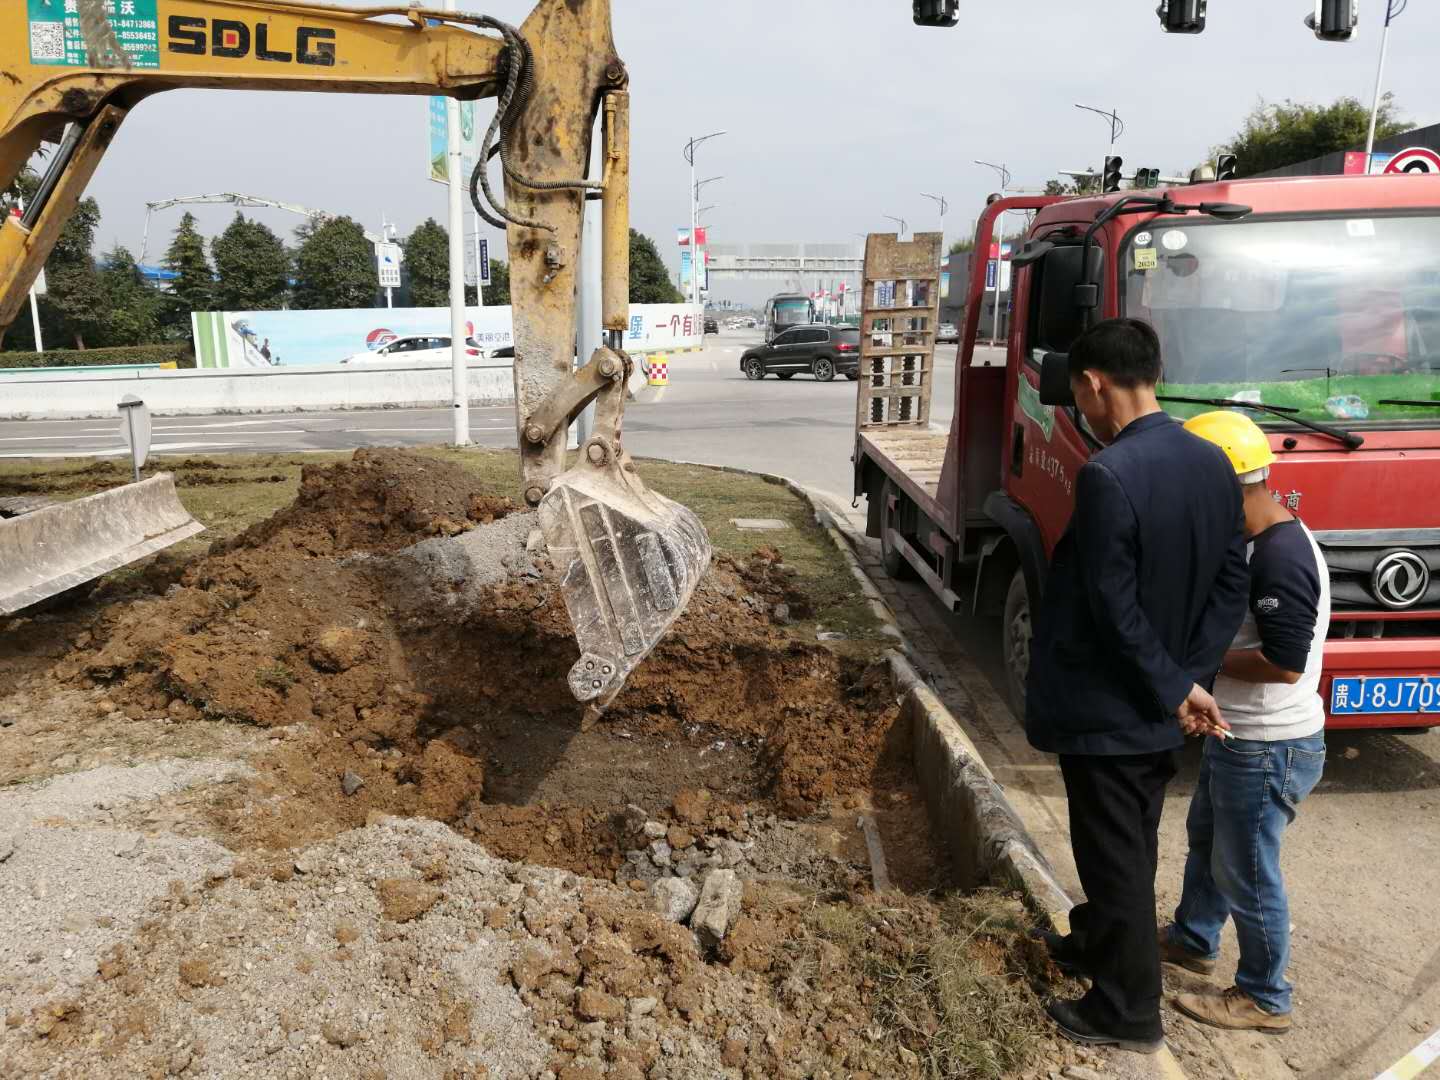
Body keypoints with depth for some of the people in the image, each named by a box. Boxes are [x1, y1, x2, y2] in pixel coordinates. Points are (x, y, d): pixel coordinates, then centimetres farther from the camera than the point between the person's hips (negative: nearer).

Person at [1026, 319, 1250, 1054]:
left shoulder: (1108, 476, -25)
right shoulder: (1214, 464, 1)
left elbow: (1112, 609, -23)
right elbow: (1232, 586, 4)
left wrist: (1174, 688, -11)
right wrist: (1192, 681, 0)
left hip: (1107, 708, -8)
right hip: (1162, 711, 8)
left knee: (1113, 856, 7)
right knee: (1132, 847, 23)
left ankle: (1129, 1010, 22)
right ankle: (1098, 944, 44)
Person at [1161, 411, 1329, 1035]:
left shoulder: (1281, 558, -27)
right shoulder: (1262, 542, 5)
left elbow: (1284, 663, -31)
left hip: (1268, 750, -10)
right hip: (1239, 737, 10)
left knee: (1246, 873, 6)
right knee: (1206, 839, 26)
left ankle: (1265, 1000, 25)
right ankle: (1193, 940, 47)